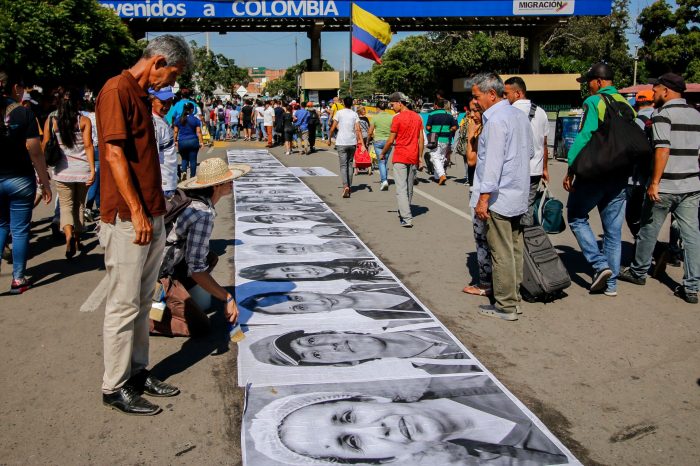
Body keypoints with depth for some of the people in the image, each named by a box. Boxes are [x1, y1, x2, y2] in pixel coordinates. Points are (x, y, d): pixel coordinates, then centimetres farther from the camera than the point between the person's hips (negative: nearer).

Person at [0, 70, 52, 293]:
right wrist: (45, 182, -4)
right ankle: (18, 279, 13)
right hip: (20, 180, -4)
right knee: (20, 230, 6)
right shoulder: (23, 113, -10)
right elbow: (35, 152, -12)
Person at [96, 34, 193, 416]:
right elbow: (114, 154, -18)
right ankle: (115, 388, 11)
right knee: (124, 306, -1)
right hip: (127, 220, -9)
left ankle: (137, 373, 27)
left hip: (150, 218, 9)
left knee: (142, 303, 15)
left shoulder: (141, 95, 17)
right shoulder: (117, 90, -11)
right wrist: (136, 212, -19)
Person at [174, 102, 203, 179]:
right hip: (193, 141, -2)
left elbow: (175, 131, 4)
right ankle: (192, 177, 8)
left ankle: (183, 171, -8)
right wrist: (201, 142, -3)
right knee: (193, 160, 6)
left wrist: (175, 141, 12)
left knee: (184, 159, 18)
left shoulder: (179, 119, 4)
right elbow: (198, 132, -6)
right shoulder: (195, 119, -2)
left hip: (182, 142, 2)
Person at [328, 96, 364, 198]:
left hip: (341, 143, -3)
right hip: (352, 142, 3)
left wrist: (329, 139, 12)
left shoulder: (339, 113, -3)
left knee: (343, 165, -4)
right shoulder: (355, 114, 3)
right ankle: (349, 186, 22)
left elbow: (333, 127, -2)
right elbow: (358, 130, -4)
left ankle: (346, 186, -22)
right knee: (350, 164, 17)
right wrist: (362, 144, -7)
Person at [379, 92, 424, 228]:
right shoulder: (417, 117, 8)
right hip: (413, 158, 6)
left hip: (400, 158, -6)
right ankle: (404, 211, 29)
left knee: (401, 189, -7)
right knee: (409, 188, 16)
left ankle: (407, 219, -15)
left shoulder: (397, 118, -10)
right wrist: (420, 157, 12)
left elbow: (390, 141, -8)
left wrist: (382, 154, 8)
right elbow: (420, 139, 8)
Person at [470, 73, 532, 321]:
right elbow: (530, 151, 21)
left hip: (498, 197, -9)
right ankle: (514, 297, 22)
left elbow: (492, 163, -20)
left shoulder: (495, 120, -16)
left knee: (501, 253, -3)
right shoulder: (519, 115, 12)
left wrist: (483, 198, -19)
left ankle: (505, 306, 4)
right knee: (515, 249, 13)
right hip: (519, 195, 9)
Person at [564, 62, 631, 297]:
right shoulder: (626, 105, 11)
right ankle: (610, 282, 17)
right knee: (613, 229, 11)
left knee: (577, 217, 10)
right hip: (620, 176, 6)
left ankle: (599, 263, -4)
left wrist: (570, 170, -11)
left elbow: (584, 137, -16)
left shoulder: (594, 102, -9)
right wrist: (625, 168, 19)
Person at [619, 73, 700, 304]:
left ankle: (638, 272, 25)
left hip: (666, 187, -6)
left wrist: (654, 182, -20)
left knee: (649, 230, 10)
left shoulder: (663, 114, -9)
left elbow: (662, 149, -19)